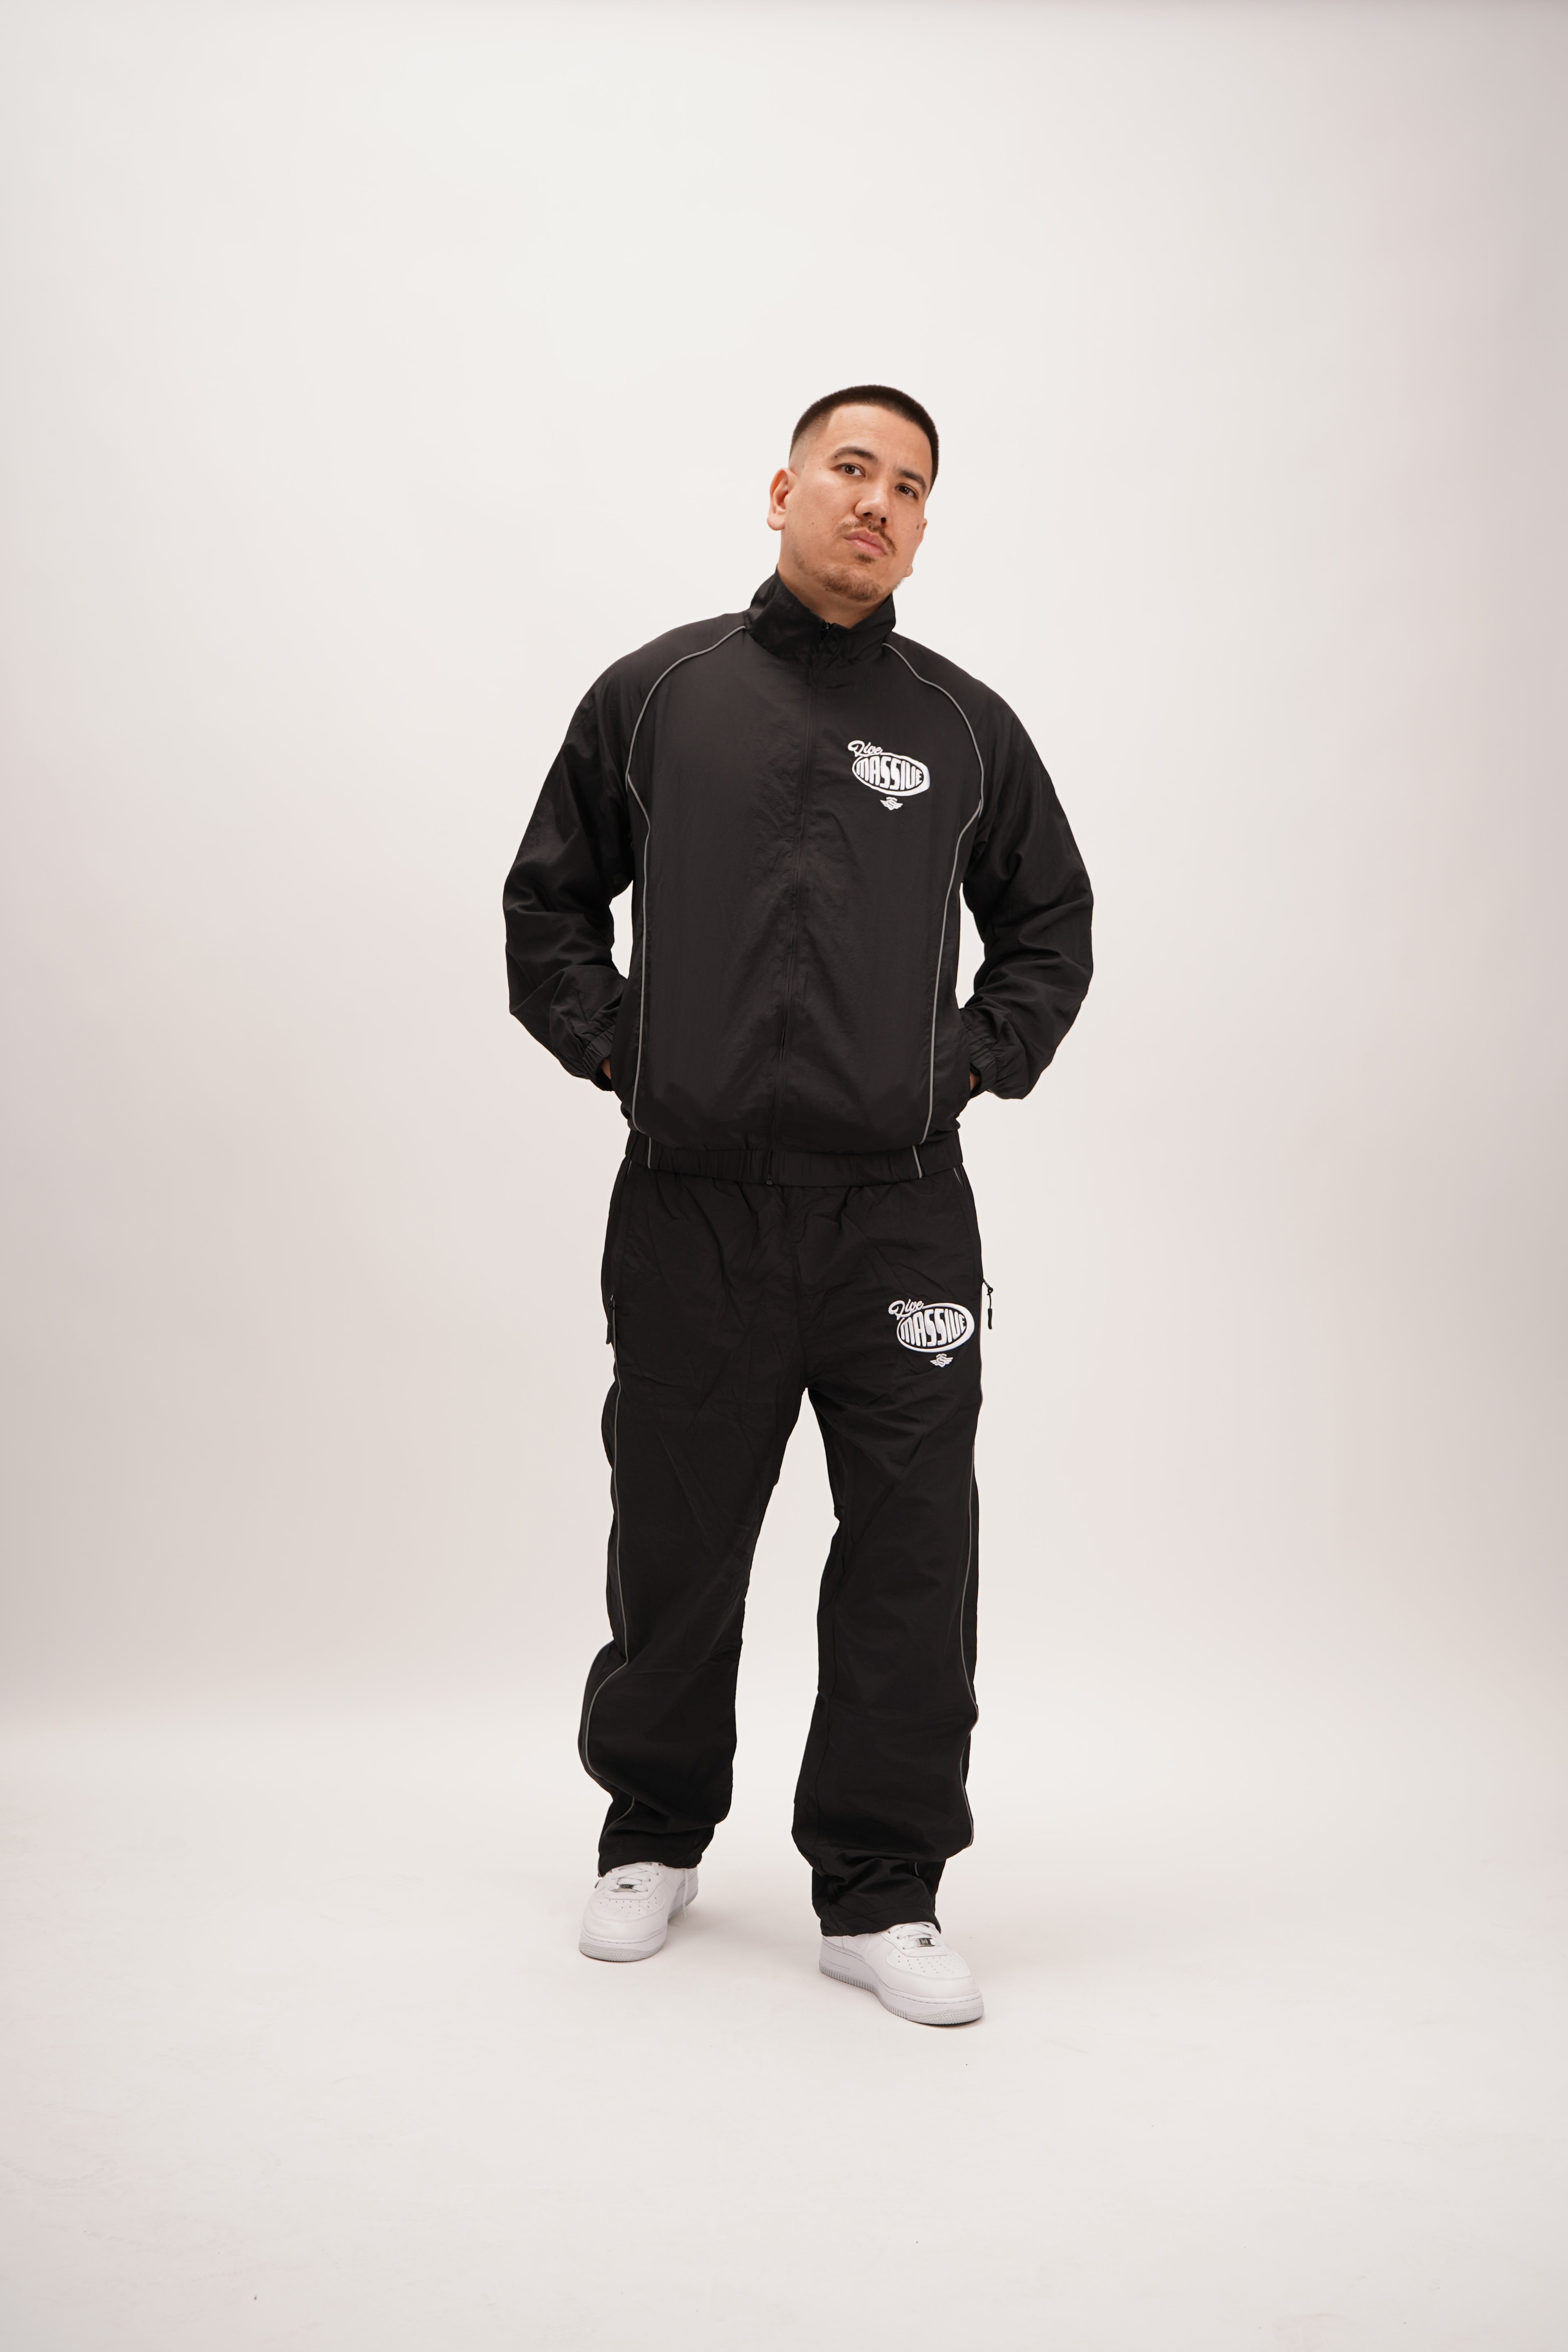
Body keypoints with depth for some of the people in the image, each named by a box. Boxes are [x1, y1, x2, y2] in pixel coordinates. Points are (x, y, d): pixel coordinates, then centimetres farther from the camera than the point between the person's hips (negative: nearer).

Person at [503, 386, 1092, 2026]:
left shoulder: (966, 726, 11)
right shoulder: (654, 695, 9)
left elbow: (1051, 929, 20)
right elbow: (549, 898, 16)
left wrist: (978, 1065, 6)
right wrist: (612, 1045, 4)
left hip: (900, 1208, 1)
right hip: (689, 1210, 0)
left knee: (912, 1554, 1)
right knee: (675, 1543, 10)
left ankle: (879, 1891, 15)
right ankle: (653, 1836, 32)